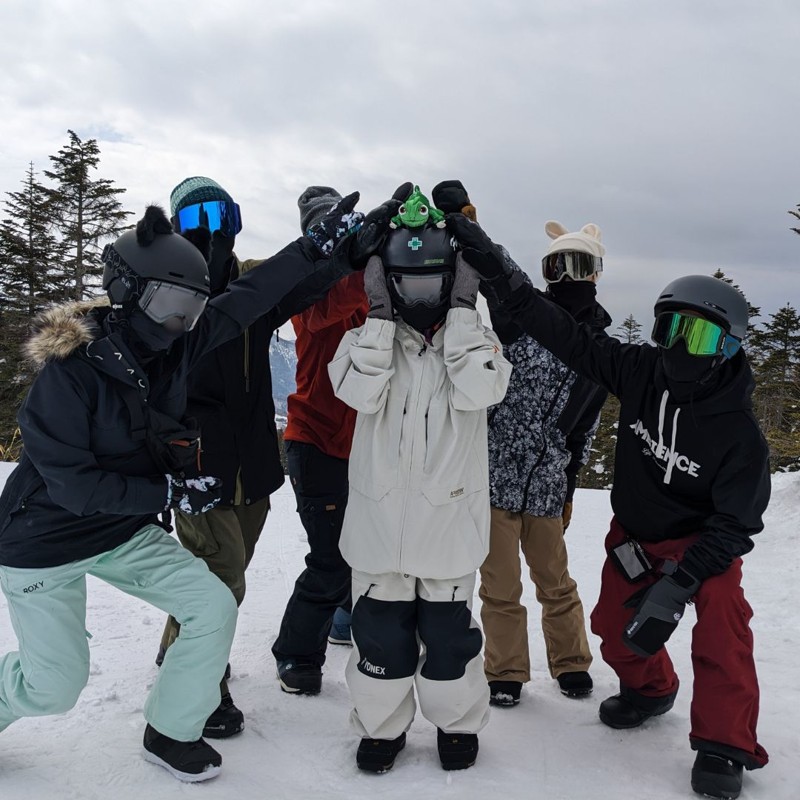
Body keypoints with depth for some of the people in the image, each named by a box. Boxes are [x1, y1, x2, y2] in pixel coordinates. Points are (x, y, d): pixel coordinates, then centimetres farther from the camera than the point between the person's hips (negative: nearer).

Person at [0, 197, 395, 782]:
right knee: (53, 687, 1)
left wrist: (325, 244, -18)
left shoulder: (175, 343, -11)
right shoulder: (69, 372, -27)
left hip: (127, 533, 6)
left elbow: (254, 294, -12)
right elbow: (74, 485, -25)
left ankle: (171, 733, 16)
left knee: (214, 605, -6)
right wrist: (170, 493, -24)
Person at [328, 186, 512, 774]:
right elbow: (361, 392, -18)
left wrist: (462, 310, -15)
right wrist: (381, 314, -16)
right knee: (381, 633, 11)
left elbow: (479, 390, -20)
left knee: (448, 633, 12)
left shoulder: (474, 336, 1)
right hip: (380, 518, 1)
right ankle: (381, 726, 32)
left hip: (450, 516, 0)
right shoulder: (369, 336, 2)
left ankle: (458, 723, 34)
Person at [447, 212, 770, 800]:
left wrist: (678, 584, -34)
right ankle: (649, 689, 41)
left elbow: (737, 522, -24)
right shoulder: (640, 370, -20)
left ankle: (723, 745, -7)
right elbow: (566, 335, -24)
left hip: (703, 540, -4)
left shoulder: (739, 431, -27)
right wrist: (494, 267, -32)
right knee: (617, 625, 9)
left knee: (722, 628, -25)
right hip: (635, 533, 4)